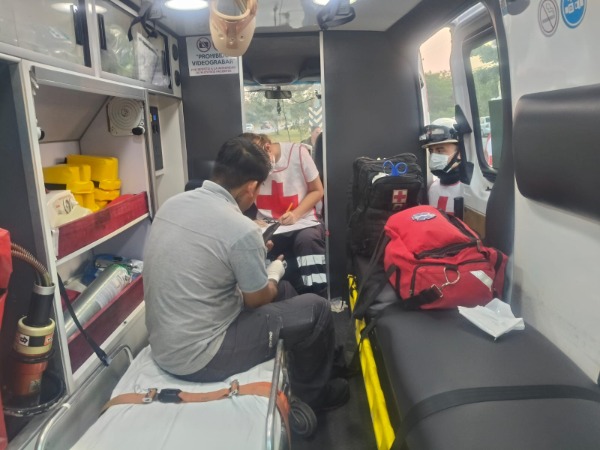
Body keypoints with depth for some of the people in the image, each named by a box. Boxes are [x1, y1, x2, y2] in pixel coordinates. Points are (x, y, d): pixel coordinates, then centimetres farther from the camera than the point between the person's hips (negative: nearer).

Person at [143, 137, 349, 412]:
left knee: (283, 290, 19)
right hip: (197, 358, -8)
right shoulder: (241, 229, -25)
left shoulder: (172, 203, -1)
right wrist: (275, 271, 11)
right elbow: (258, 299, -9)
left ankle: (292, 375, 38)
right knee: (316, 309, 1)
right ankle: (310, 395, 25)